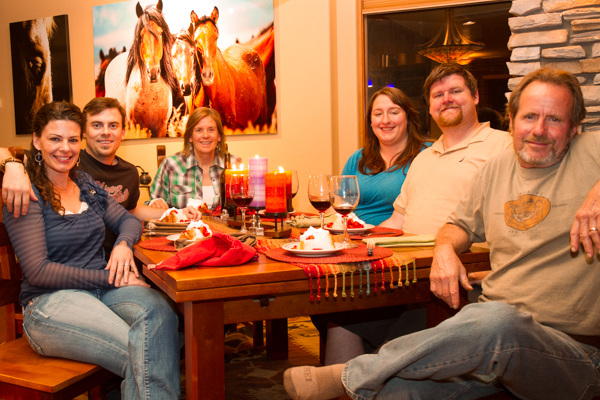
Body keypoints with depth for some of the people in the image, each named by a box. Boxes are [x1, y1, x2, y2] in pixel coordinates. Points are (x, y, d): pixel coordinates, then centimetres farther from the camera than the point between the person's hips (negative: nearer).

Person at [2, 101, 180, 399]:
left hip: (104, 287, 6)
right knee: (141, 356, -32)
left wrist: (124, 244, -3)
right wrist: (109, 276, -15)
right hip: (50, 301, -5)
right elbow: (37, 272, -11)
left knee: (158, 312, -31)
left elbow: (127, 220, 23)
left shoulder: (86, 184, 15)